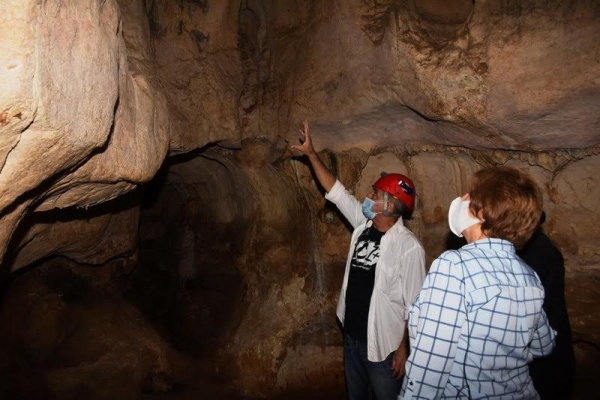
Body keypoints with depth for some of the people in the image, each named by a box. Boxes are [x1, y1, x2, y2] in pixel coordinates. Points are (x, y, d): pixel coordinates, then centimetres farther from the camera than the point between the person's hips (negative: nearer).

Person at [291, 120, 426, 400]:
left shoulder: (408, 248, -22)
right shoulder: (363, 225, -3)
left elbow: (414, 305, -18)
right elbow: (334, 190, 4)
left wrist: (404, 349, -15)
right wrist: (311, 153, 2)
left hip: (382, 344, -6)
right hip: (351, 335, 7)